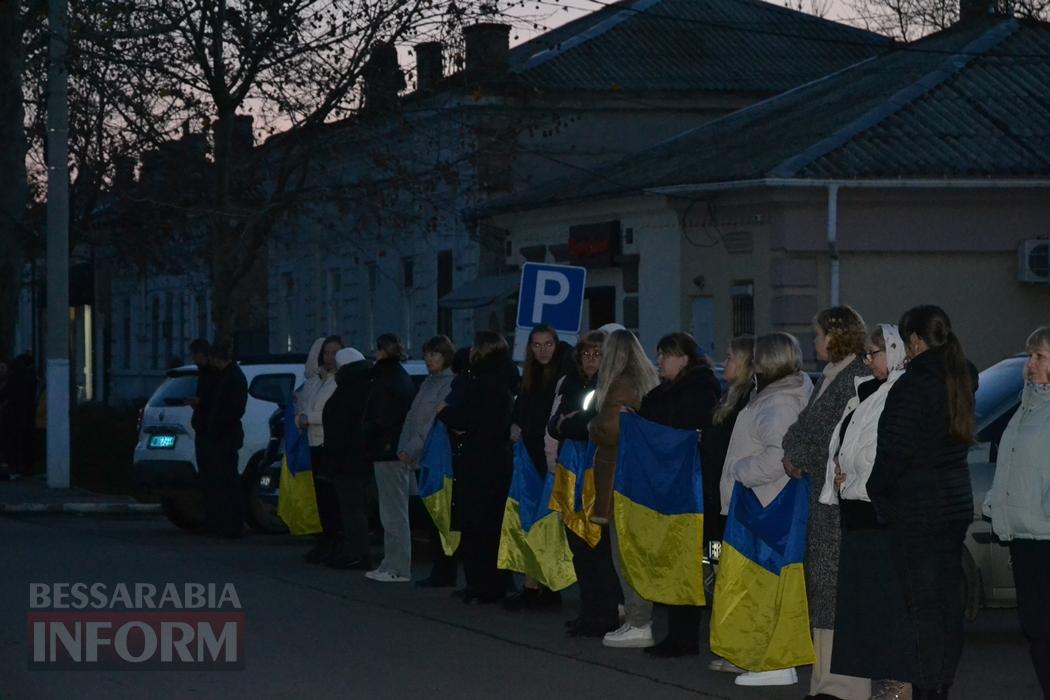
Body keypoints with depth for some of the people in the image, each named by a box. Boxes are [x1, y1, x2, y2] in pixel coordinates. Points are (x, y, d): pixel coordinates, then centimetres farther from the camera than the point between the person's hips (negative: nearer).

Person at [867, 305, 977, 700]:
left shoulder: (913, 386, -17)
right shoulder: (961, 379, 7)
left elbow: (895, 450, -19)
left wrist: (873, 491, -4)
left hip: (915, 511, -8)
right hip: (956, 505, 8)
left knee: (923, 604, -5)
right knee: (948, 600, 13)